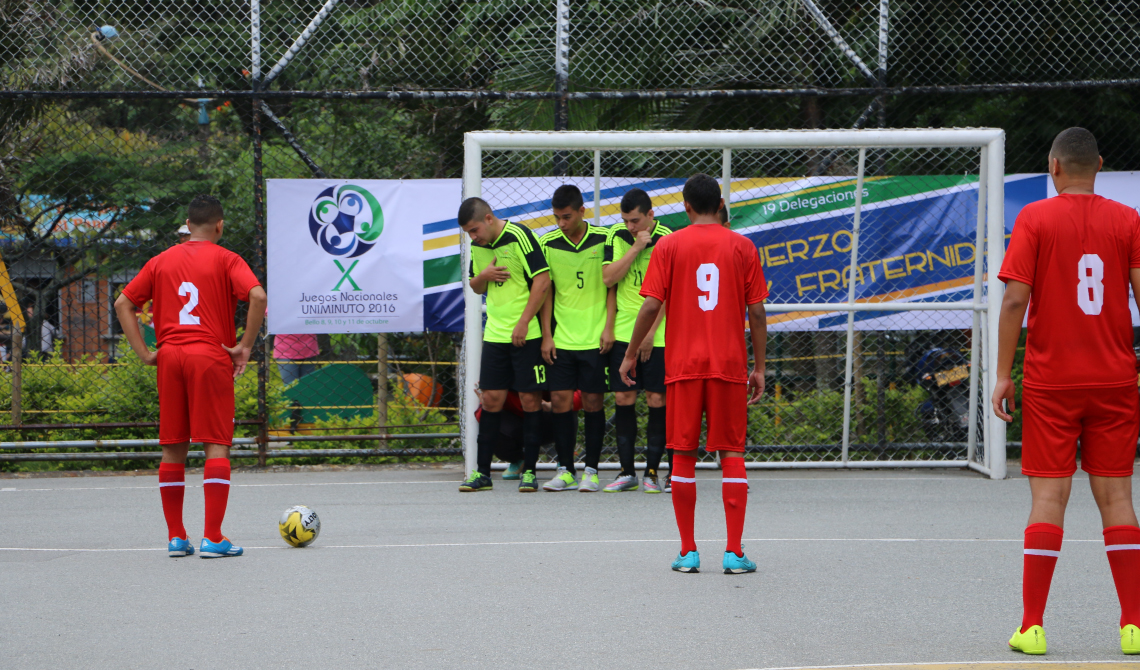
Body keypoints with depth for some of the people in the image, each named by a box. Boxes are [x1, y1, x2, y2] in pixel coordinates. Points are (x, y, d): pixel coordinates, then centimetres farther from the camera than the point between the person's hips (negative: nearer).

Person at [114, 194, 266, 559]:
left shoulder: (161, 261, 13)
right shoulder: (225, 259, 1)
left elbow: (122, 303, 11)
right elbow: (258, 296, -15)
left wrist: (144, 352, 7)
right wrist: (245, 346, -8)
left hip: (169, 356, 4)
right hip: (211, 356, -4)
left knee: (172, 447, 9)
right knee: (217, 445, -2)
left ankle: (176, 537, 12)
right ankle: (213, 538, -9)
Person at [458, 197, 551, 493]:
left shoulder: (519, 236, -11)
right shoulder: (478, 245, 10)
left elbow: (543, 280, -14)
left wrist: (523, 323, -15)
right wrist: (483, 276, -3)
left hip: (526, 334, -6)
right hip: (494, 333, 6)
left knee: (530, 399, -2)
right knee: (491, 399, 4)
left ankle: (529, 471, 5)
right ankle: (482, 471, 8)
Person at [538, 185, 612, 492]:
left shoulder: (603, 240, -2)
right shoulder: (548, 243, 2)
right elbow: (545, 290, 7)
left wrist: (609, 329, -3)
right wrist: (546, 336, 2)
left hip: (595, 339, -2)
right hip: (561, 338, 2)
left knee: (592, 401, 0)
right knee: (560, 400, -1)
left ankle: (591, 470, 9)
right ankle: (565, 470, 9)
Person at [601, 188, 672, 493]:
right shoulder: (616, 236, 5)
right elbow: (609, 278, -4)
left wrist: (650, 332, -13)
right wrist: (636, 247, -12)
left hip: (657, 335, -3)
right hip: (623, 331, 3)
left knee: (657, 400, -3)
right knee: (623, 399, 2)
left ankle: (652, 471, 5)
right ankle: (626, 471, 9)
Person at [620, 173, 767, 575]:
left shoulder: (669, 246, 1)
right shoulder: (742, 247, 3)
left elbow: (651, 306, -3)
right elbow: (757, 313, 2)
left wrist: (630, 354, 7)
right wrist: (759, 368, 8)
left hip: (683, 364, 0)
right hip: (730, 366, 1)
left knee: (683, 455, 5)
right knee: (732, 453, 4)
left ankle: (688, 552, 5)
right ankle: (734, 552, -1)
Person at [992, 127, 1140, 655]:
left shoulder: (1034, 219, -3)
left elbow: (1015, 299, -9)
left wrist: (1003, 374, -4)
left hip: (1050, 381, -2)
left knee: (1048, 498, 1)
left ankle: (1031, 627, 1)